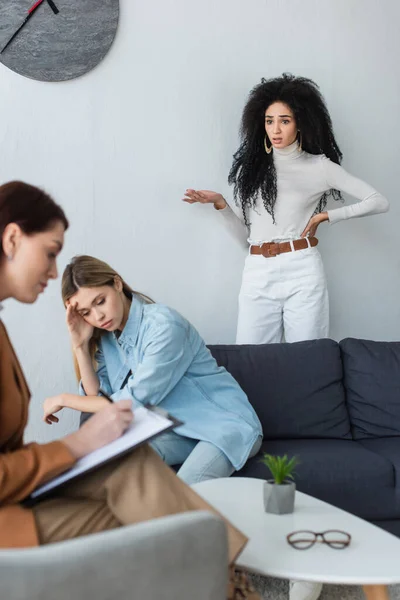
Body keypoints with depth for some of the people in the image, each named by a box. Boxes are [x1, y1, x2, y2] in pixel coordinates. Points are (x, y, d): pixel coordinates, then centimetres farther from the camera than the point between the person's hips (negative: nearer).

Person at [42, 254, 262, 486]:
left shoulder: (163, 325, -22)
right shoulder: (106, 336, 2)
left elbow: (133, 402, -21)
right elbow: (98, 396, -1)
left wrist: (64, 399, -11)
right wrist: (80, 345, -9)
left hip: (226, 424, -6)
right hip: (177, 430, 6)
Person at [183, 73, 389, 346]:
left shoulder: (319, 166, 4)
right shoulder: (251, 166, 12)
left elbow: (379, 202, 3)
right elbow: (244, 233, 11)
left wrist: (326, 216, -1)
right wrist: (220, 203, -4)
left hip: (303, 272, -2)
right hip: (258, 274, 2)